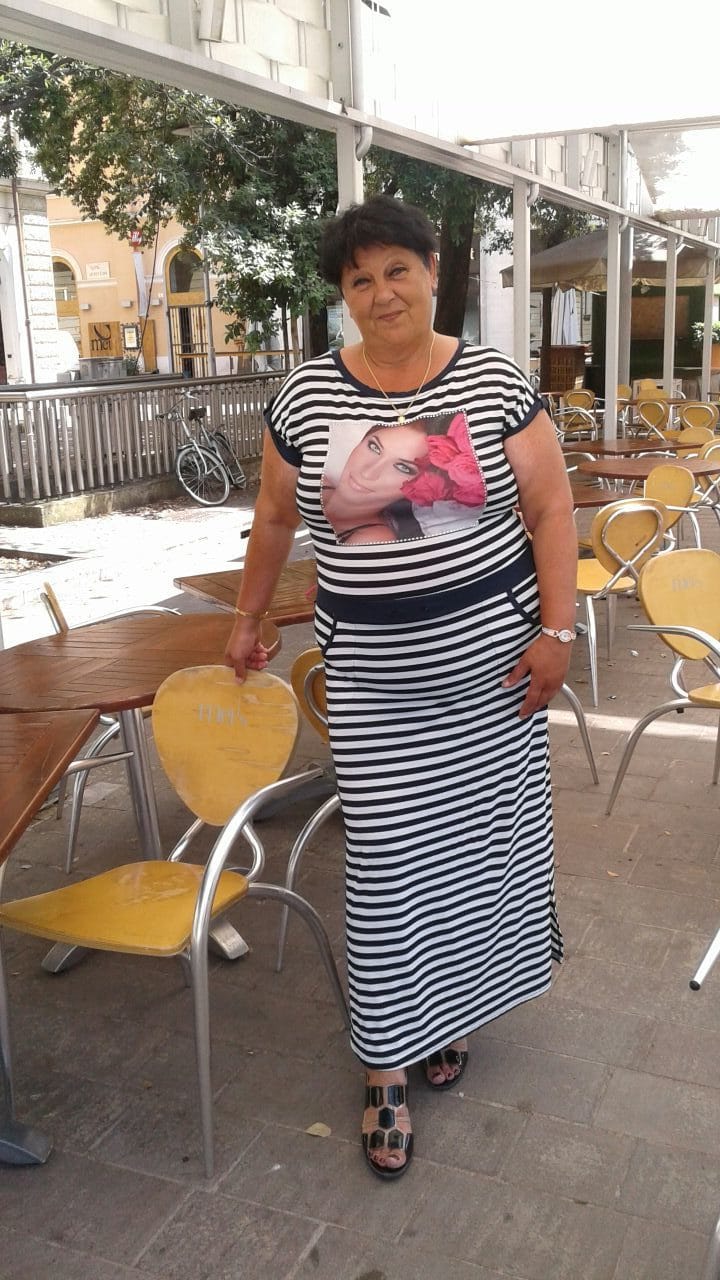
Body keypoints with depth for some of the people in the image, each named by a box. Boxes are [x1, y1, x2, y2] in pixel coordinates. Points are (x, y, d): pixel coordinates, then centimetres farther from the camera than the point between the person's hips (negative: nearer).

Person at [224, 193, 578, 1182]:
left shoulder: (496, 380, -2)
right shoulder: (307, 396, 1)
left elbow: (551, 508, -1)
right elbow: (275, 519, 12)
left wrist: (556, 629, -7)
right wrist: (248, 620, 18)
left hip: (490, 653, 1)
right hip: (373, 672, 0)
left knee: (484, 832, 10)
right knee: (388, 860, 2)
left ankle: (456, 1005, 35)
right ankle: (387, 1069, 17)